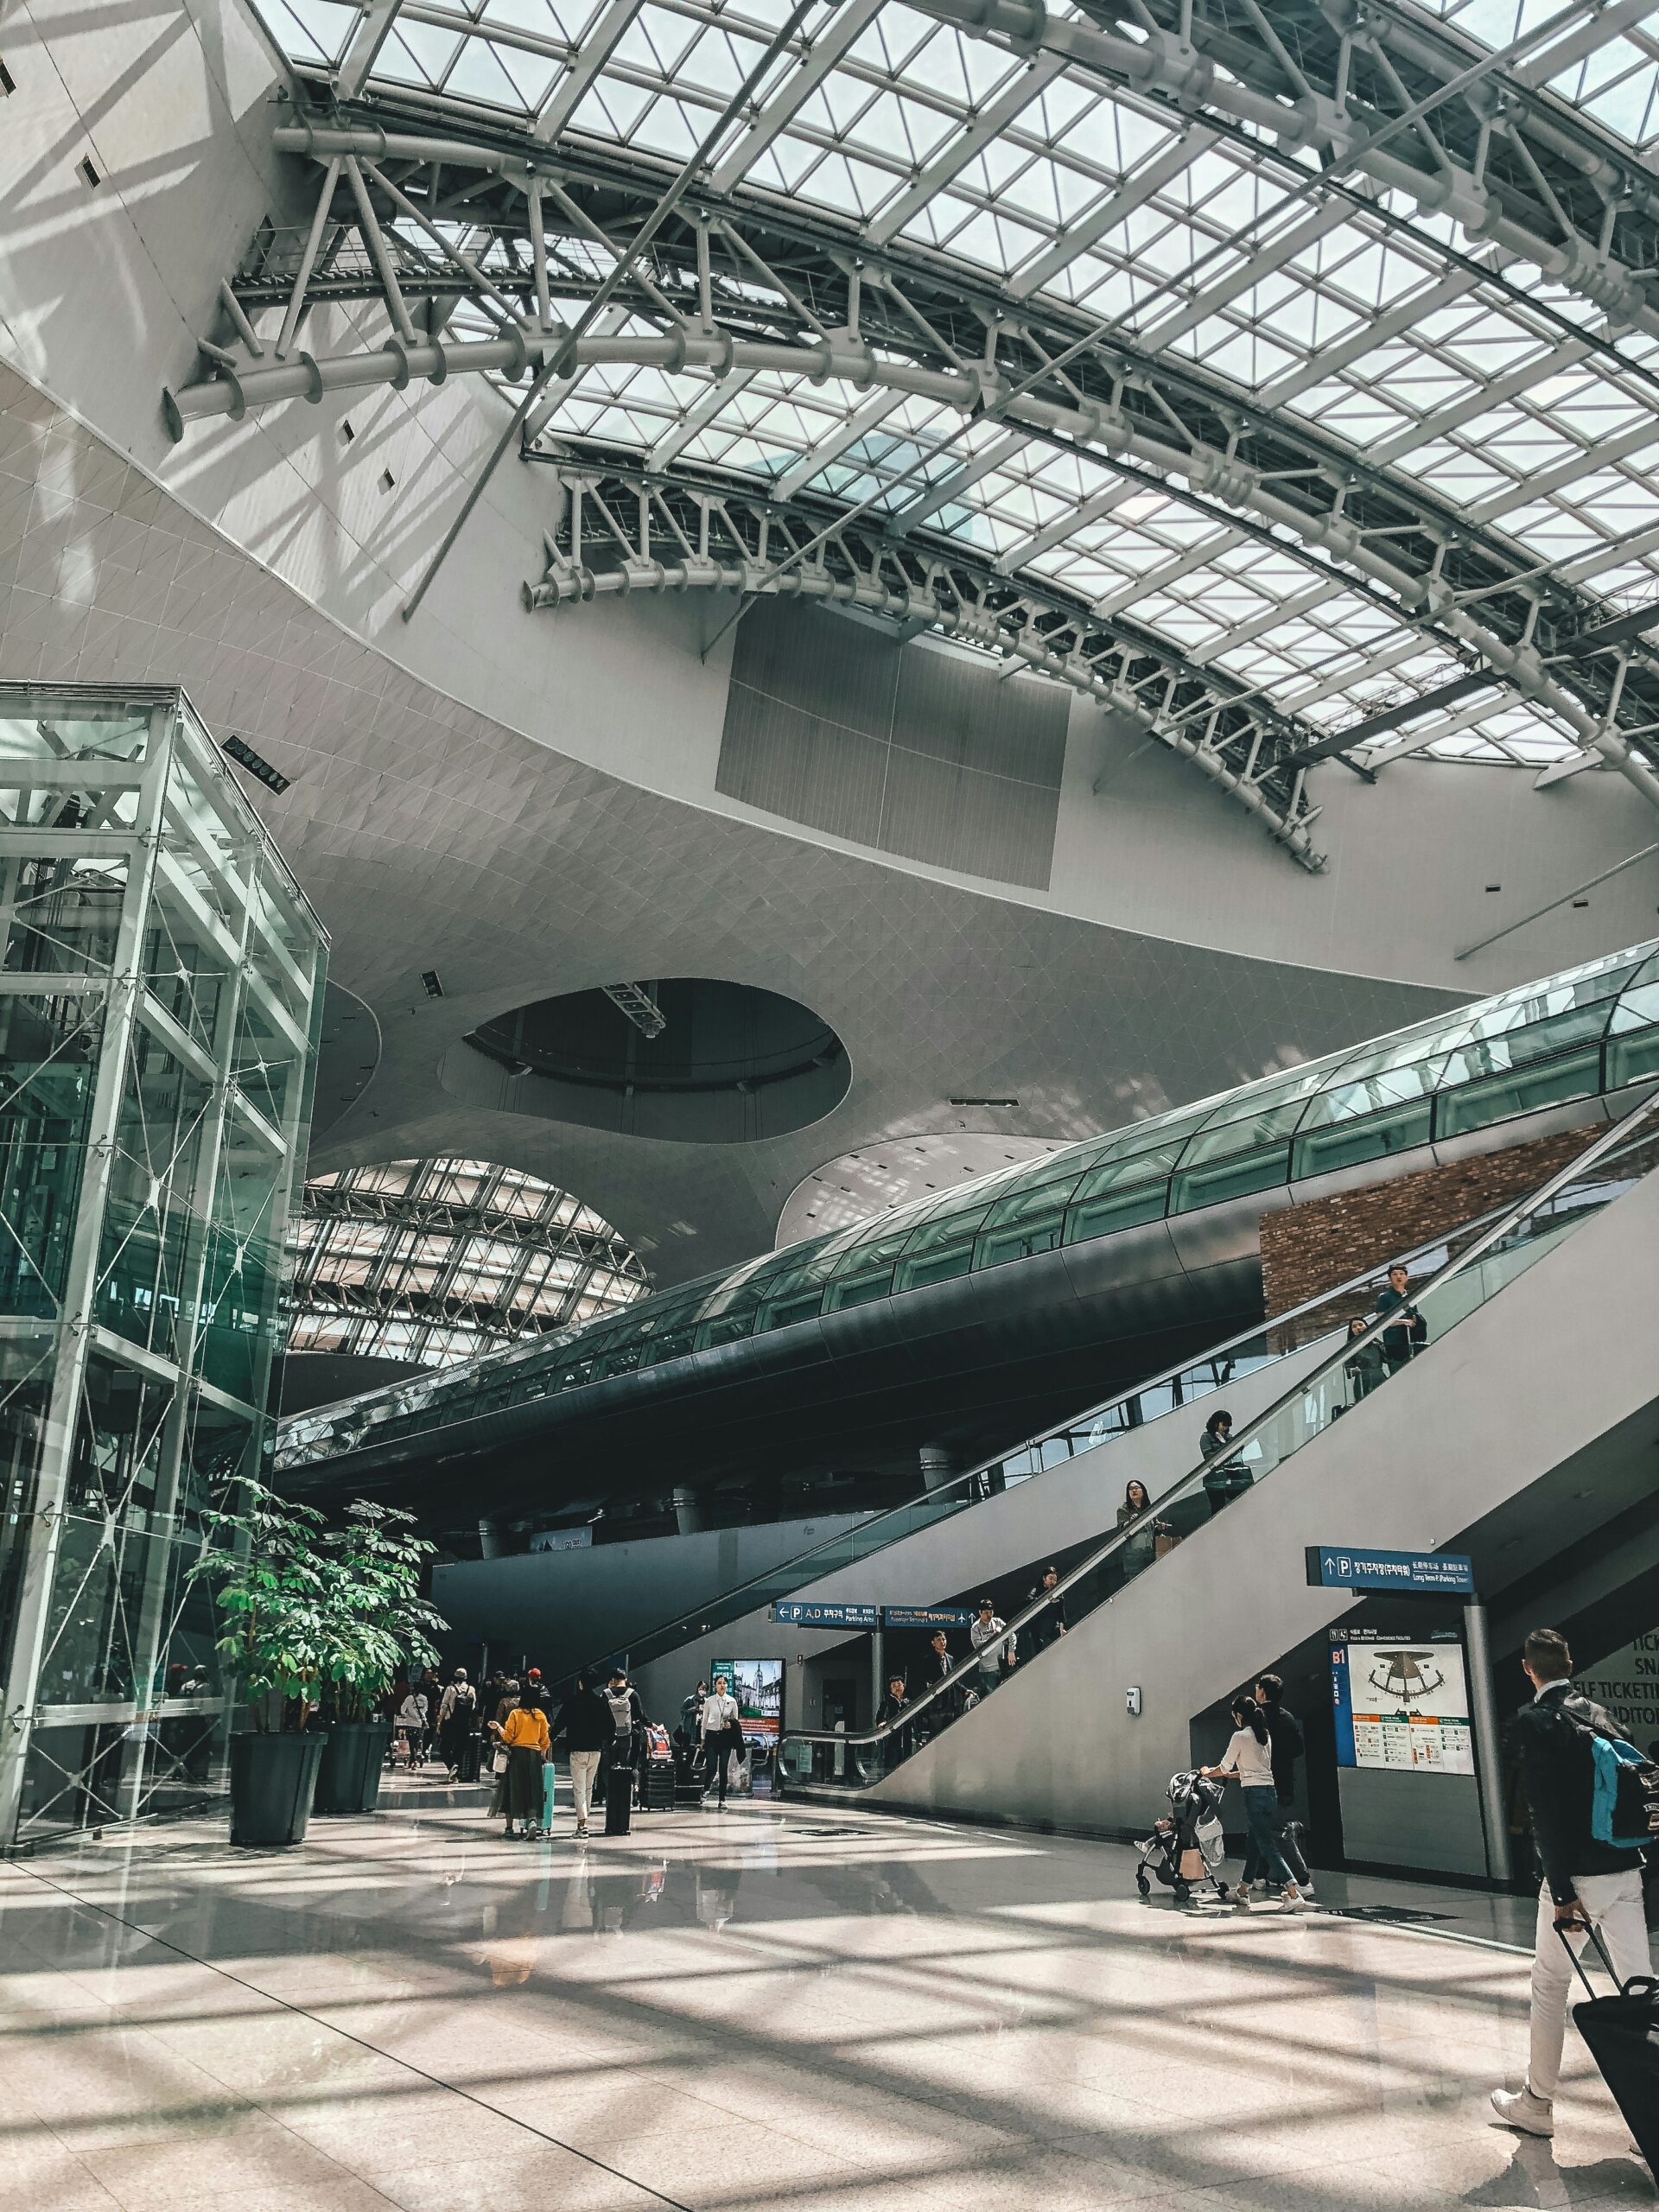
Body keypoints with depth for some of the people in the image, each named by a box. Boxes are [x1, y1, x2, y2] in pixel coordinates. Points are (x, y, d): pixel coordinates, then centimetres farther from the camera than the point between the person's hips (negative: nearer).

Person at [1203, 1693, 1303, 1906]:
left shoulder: (1240, 1736, -8)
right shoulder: (1264, 1736, 13)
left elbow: (1224, 1767, 0)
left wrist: (1207, 1773, 20)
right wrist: (1230, 1775, 32)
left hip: (1254, 1793, -8)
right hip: (1270, 1791, 8)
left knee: (1267, 1845, -7)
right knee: (1255, 1842, 17)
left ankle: (1293, 1892, -17)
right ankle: (1244, 1888, 28)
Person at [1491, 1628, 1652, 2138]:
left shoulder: (1532, 1720, -11)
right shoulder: (1599, 1714, 8)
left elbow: (1546, 1809, -16)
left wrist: (1561, 1891, -14)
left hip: (1578, 1875, -6)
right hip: (1627, 1870, 6)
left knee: (1549, 1986, 8)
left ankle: (1536, 2104, 18)